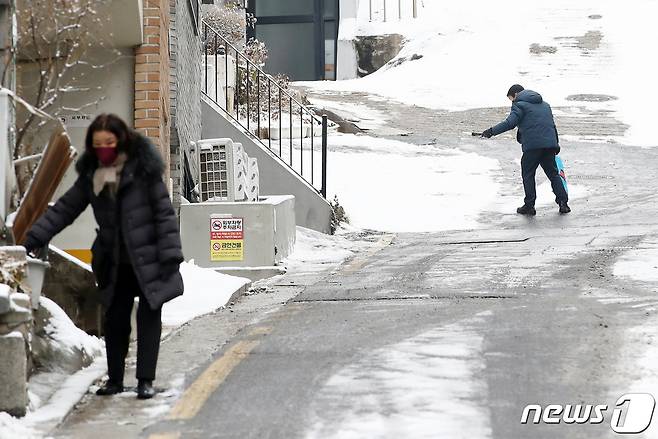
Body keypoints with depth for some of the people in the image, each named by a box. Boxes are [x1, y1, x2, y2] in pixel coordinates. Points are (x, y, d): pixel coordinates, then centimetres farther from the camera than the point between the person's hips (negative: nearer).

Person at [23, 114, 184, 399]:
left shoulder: (143, 168, -10)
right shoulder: (91, 175, 4)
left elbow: (164, 213, -10)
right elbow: (64, 209, 8)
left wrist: (170, 255, -14)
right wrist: (35, 237, -2)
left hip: (148, 259, -5)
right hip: (115, 263, 5)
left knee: (149, 317, -2)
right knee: (115, 319, 8)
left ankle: (146, 380, 3)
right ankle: (115, 379, 20)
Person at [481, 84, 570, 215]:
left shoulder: (519, 105, 1)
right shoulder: (545, 105, 25)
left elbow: (509, 123, -13)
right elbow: (552, 125, 28)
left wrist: (492, 131, -10)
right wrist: (556, 144, 35)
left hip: (532, 145, -6)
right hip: (549, 144, 6)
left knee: (528, 174, 6)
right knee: (553, 173, 14)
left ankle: (529, 205, 3)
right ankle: (563, 202, 8)